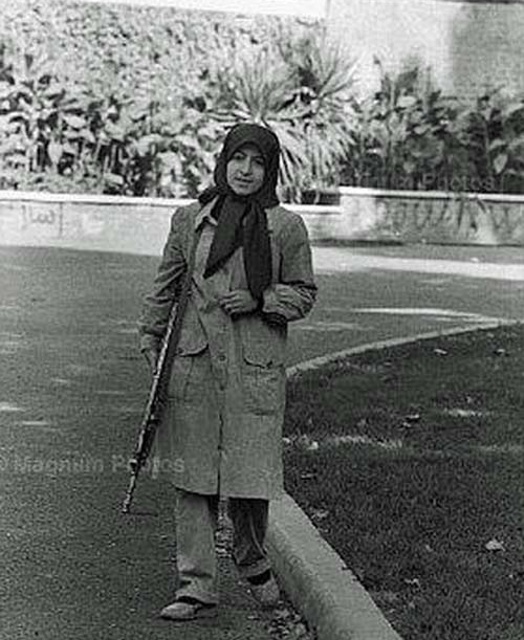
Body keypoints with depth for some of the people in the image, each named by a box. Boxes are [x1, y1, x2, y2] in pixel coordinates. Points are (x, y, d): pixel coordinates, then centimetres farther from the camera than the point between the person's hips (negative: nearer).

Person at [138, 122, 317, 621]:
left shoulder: (286, 227, 2)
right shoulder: (189, 220, 7)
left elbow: (303, 293, 8)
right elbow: (165, 287, 15)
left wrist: (260, 300, -8)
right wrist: (152, 342, 11)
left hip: (255, 369, -2)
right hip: (193, 365, 2)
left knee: (249, 475, 0)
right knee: (192, 476, 2)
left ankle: (253, 564, 29)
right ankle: (196, 587, 9)